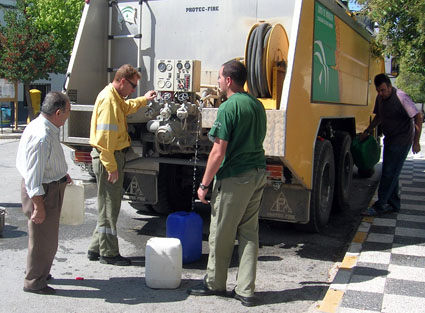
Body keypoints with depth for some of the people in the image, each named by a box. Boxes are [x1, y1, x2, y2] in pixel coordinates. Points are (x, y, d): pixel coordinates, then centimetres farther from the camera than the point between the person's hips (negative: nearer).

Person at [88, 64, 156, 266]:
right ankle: (109, 254, 11)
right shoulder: (108, 100, -19)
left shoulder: (115, 98, 13)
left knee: (110, 205, 17)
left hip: (114, 155, 11)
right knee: (109, 206, -1)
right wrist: (111, 167, -24)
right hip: (108, 158, -11)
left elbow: (126, 107, 40)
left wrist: (144, 100, 37)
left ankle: (96, 249, 26)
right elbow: (105, 138, -25)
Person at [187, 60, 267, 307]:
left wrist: (205, 184, -9)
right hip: (258, 175, 8)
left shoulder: (229, 107, -14)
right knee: (249, 233, 11)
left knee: (221, 233, 7)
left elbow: (218, 152, -16)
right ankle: (246, 291, 15)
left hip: (234, 178, -8)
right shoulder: (258, 105, 12)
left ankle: (214, 283, 22)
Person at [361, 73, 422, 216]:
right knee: (390, 172, 13)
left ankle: (379, 206, -4)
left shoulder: (400, 97, -20)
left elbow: (418, 117, -18)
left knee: (389, 173, -8)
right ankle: (394, 204, 23)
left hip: (402, 140, -8)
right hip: (390, 139, 8)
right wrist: (367, 131, 16)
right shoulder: (380, 98, 4)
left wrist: (416, 142, -18)